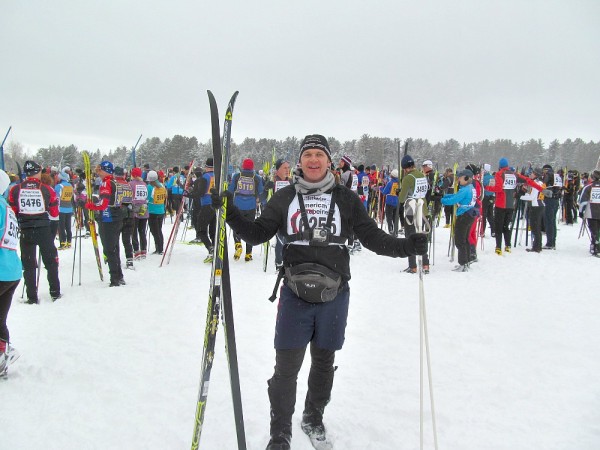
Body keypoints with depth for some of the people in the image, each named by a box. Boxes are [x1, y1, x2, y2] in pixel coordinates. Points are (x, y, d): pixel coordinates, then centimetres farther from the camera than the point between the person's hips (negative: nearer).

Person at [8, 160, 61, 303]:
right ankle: (55, 293, 18)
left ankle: (32, 297, 11)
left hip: (25, 231, 1)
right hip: (44, 230, -1)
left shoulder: (15, 190, -3)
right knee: (51, 261, 14)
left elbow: (12, 213, 2)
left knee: (28, 264, 10)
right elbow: (54, 213, 0)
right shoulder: (47, 189, -7)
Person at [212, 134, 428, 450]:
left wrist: (405, 246, -11)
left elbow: (372, 236, 4)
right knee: (286, 367, -1)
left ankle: (313, 418, 39)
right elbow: (257, 233, 4)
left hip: (334, 296, 1)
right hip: (295, 294, -1)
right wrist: (230, 212, -10)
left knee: (324, 362, 16)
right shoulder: (285, 198, 5)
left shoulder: (345, 199, 4)